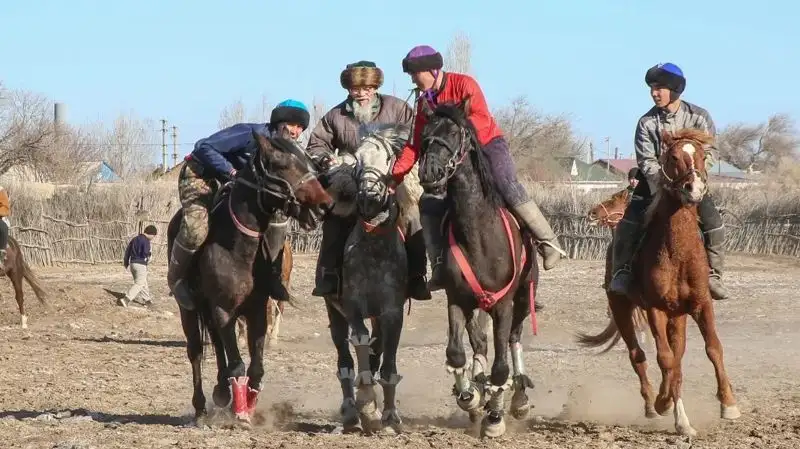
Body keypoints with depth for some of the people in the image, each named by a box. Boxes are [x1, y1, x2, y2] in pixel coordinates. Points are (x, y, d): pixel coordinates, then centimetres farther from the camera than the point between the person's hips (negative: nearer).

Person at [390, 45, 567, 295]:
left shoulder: (463, 84, -13)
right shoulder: (424, 102, 6)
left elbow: (482, 120, -27)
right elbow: (416, 146, 7)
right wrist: (394, 177, -3)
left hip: (489, 145, -6)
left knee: (508, 187, -31)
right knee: (428, 203, -7)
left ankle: (548, 242, -21)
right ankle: (440, 267, -2)